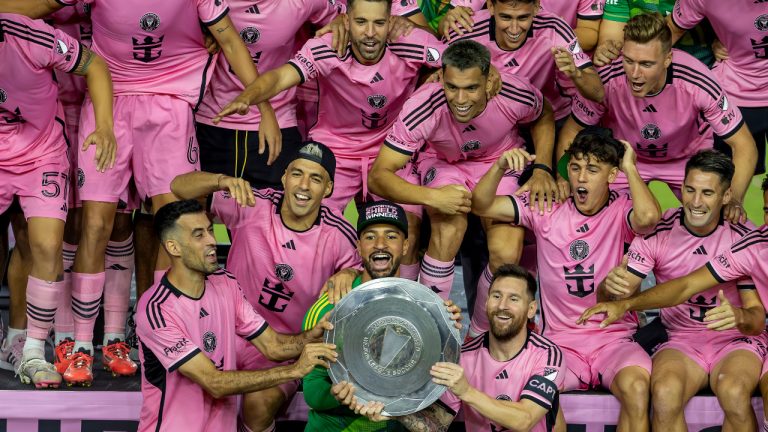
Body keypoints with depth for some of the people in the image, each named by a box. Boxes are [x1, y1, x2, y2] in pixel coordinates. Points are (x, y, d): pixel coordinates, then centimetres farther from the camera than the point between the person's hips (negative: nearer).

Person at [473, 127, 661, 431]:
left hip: (614, 340, -1)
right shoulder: (547, 210, 6)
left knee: (636, 386, -34)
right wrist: (500, 167, -15)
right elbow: (482, 206, 3)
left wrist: (631, 168, -11)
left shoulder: (622, 211, -1)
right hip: (560, 341, 2)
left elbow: (649, 217, -26)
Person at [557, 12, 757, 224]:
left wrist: (734, 200, -39)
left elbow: (743, 144, -24)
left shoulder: (698, 84, -36)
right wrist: (564, 179, -31)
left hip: (689, 157, 0)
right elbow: (572, 131, -14)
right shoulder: (606, 80, -33)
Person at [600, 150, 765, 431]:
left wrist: (740, 317, -33)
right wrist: (612, 287, -34)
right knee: (665, 393, -32)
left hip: (737, 339, -1)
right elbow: (613, 298, -8)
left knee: (734, 394, -35)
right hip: (681, 339, 1)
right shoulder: (657, 233, -7)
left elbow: (757, 318, -8)